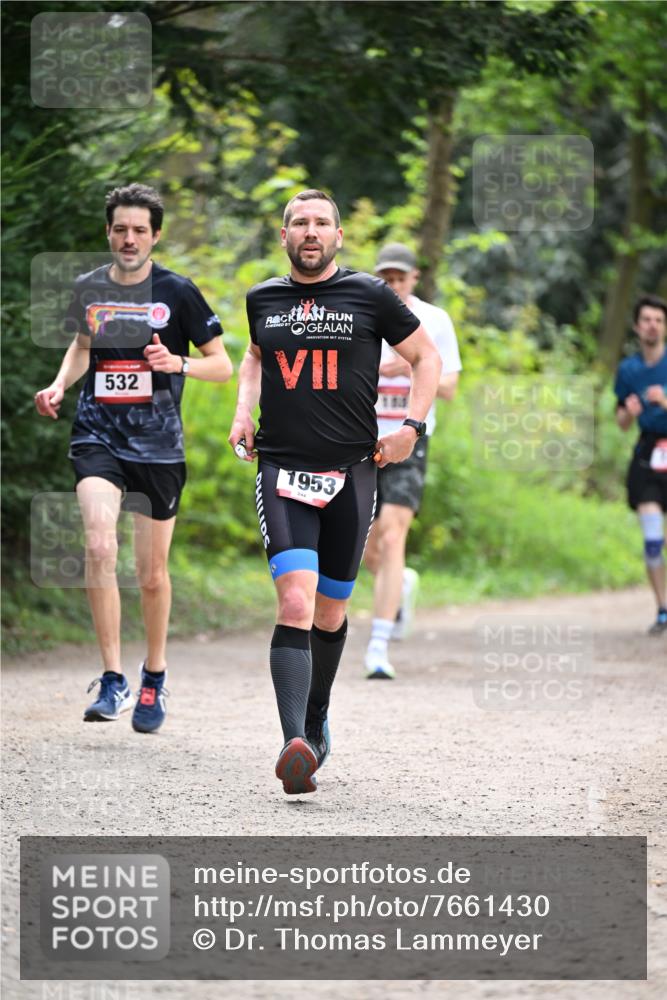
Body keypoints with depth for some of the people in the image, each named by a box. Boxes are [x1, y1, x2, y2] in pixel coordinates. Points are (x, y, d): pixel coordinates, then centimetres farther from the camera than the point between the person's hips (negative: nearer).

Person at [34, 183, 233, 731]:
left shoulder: (177, 291, -3)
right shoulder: (88, 289, 6)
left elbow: (223, 365, 2)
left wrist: (179, 364, -17)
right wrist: (59, 385, 5)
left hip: (159, 445, -1)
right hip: (98, 438, 1)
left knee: (152, 573, 7)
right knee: (100, 548, -21)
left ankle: (154, 678, 30)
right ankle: (113, 681, -16)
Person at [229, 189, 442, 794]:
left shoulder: (370, 296, 1)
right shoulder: (263, 300, 9)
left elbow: (426, 357, 11)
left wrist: (412, 427, -2)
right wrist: (244, 412, 14)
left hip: (352, 472, 0)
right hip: (283, 470, 0)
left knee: (330, 612, 11)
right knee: (296, 603, -19)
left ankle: (316, 720, 36)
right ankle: (296, 745, -28)